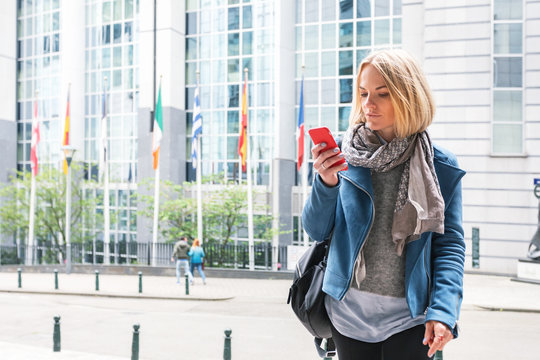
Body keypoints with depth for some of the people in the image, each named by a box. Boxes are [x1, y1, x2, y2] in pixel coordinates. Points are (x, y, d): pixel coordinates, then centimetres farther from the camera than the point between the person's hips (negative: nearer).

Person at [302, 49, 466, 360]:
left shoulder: (440, 167, -4)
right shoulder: (344, 155, -4)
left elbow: (450, 244, -3)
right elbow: (317, 232, -3)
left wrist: (443, 310, -14)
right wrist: (326, 183, -20)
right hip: (349, 314, 1)